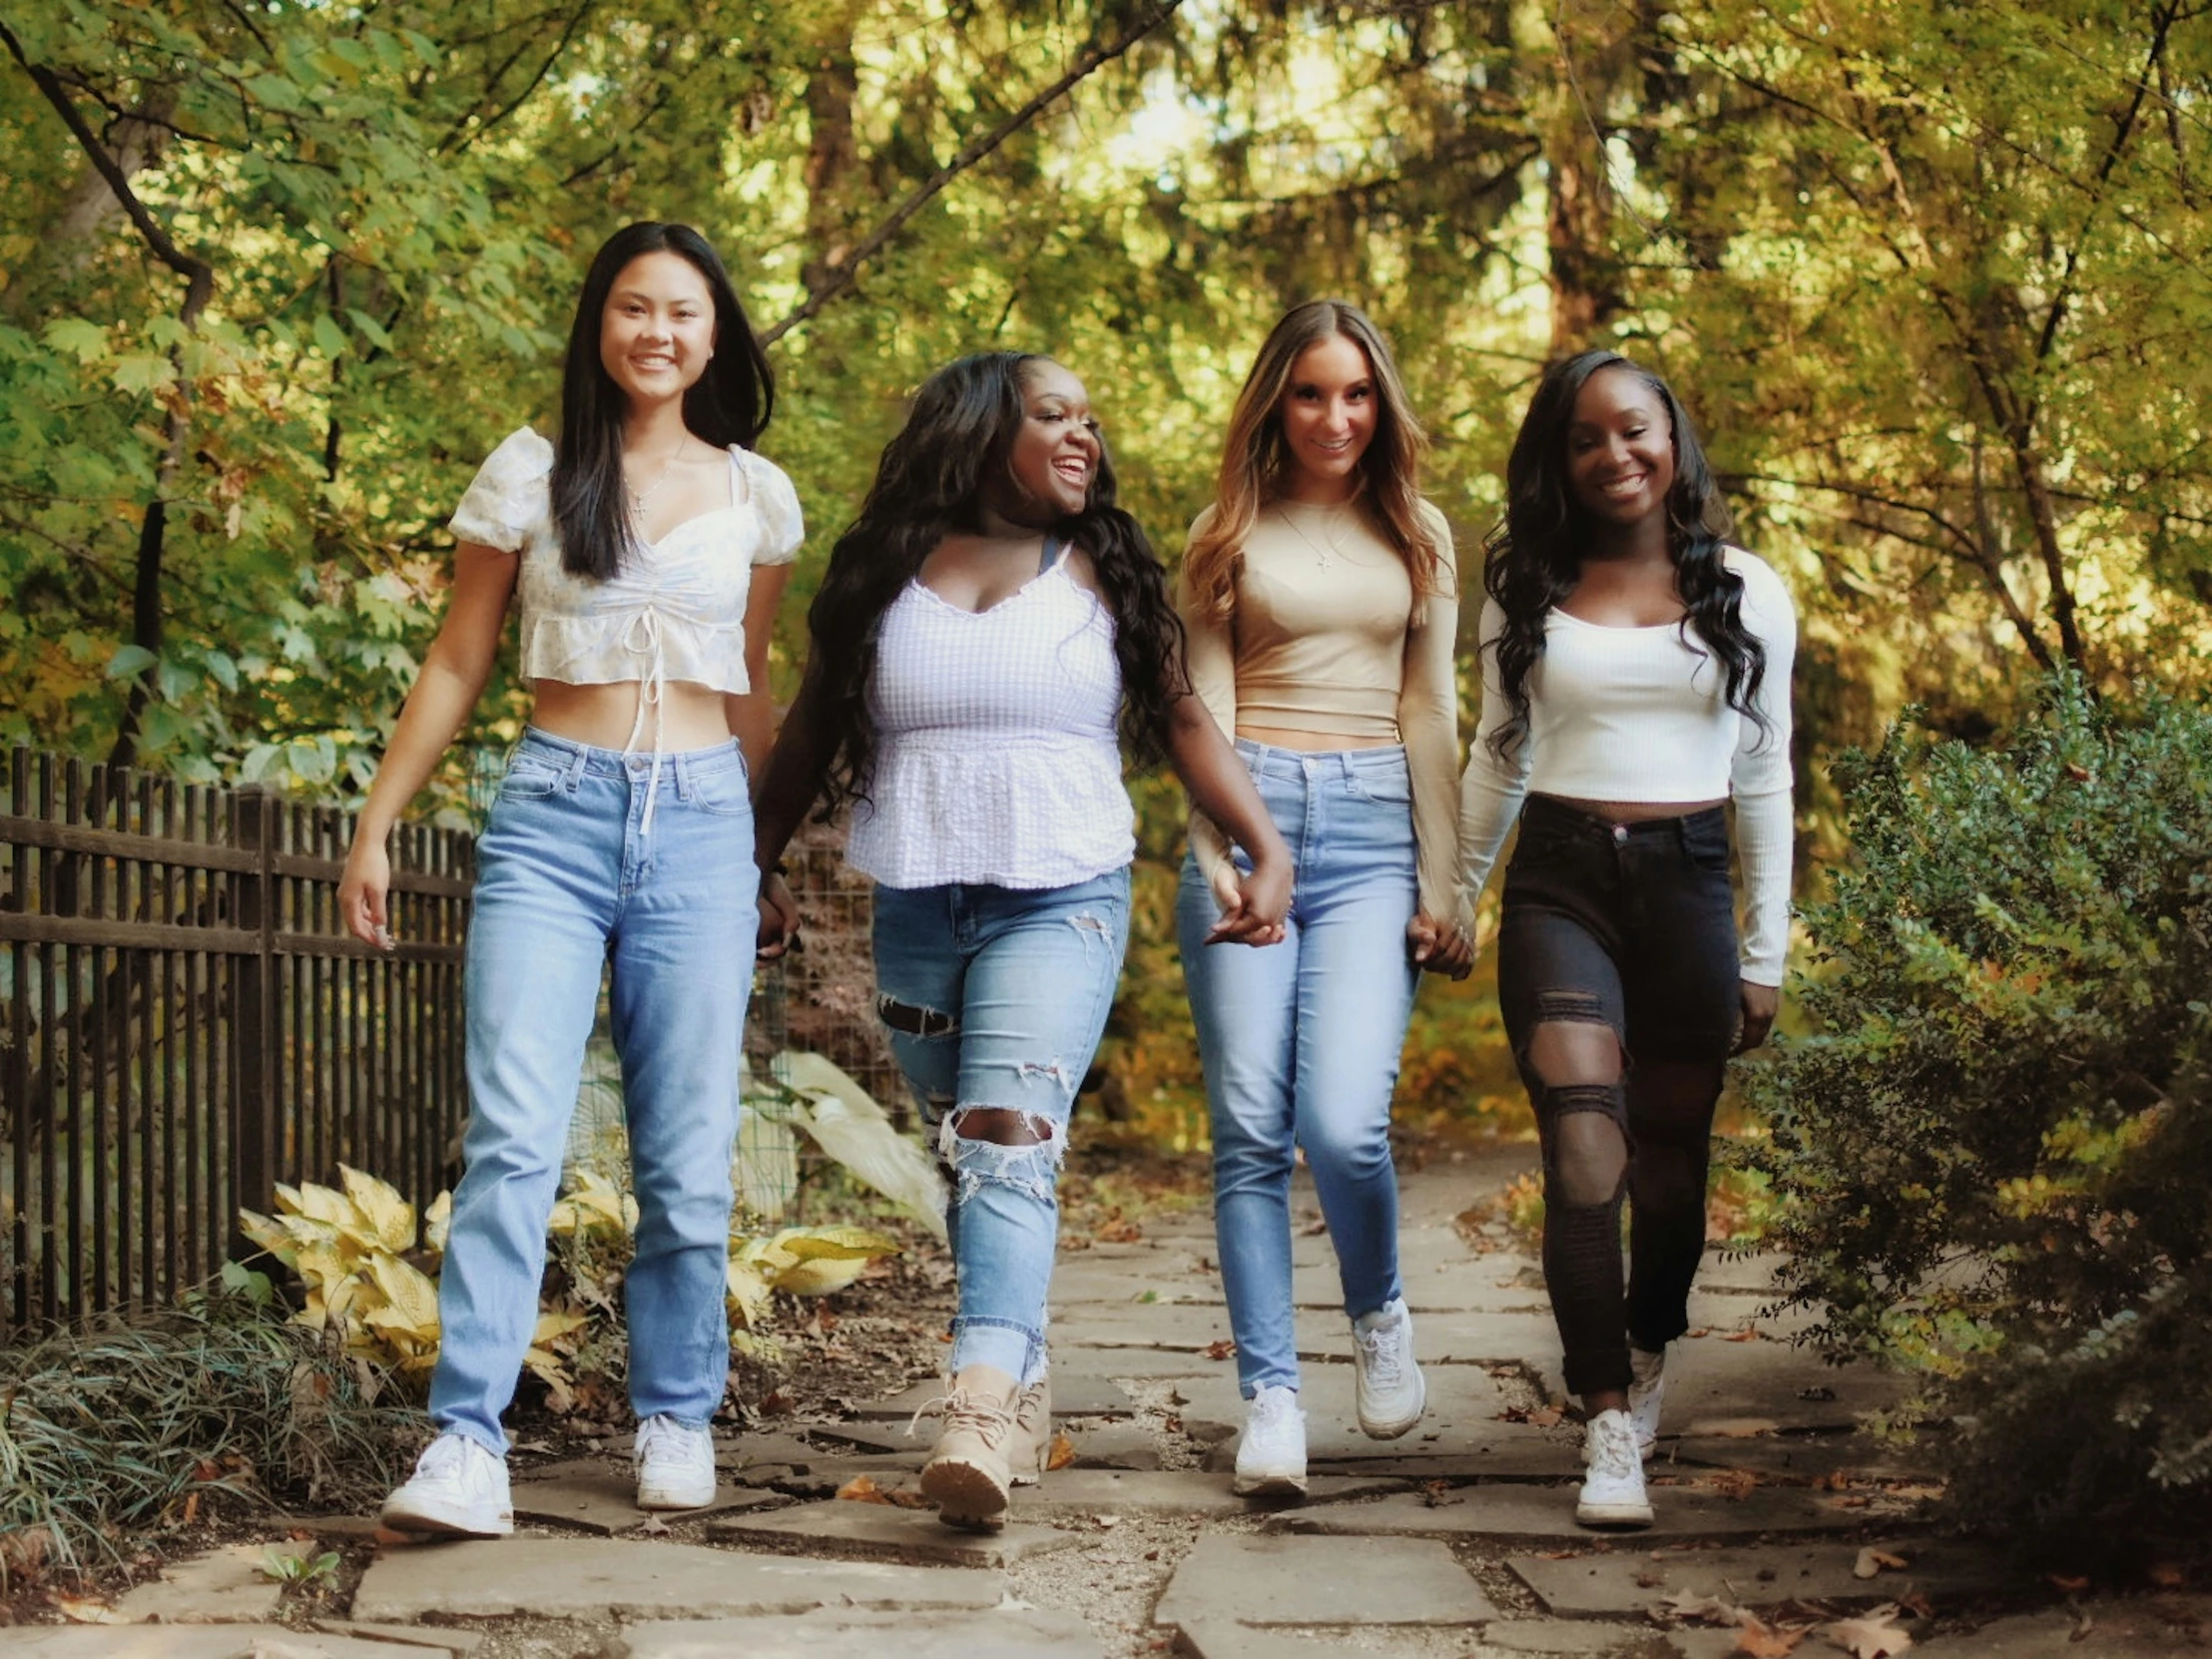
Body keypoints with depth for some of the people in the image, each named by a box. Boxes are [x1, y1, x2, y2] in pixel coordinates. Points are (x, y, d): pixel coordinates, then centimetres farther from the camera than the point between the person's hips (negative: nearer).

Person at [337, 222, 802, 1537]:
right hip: (553, 813, -2)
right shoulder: (529, 475, 5)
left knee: (689, 1156, 2)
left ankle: (678, 1421, 17)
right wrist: (376, 824, 7)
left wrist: (776, 851, 23)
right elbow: (458, 665, 10)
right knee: (515, 1136, -13)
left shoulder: (757, 495, 11)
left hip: (700, 823, 2)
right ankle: (468, 1443, -13)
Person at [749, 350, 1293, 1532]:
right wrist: (755, 869, 15)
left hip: (1061, 903, -3)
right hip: (917, 906, 3)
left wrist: (1267, 848, -3)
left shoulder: (1102, 572, 8)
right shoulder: (882, 571, 9)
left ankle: (985, 1405, -35)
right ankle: (1024, 1387, 20)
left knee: (1011, 1133, -20)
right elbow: (812, 735, 16)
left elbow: (1182, 717, 7)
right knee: (962, 1154, 8)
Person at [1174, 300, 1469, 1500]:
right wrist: (1218, 853, -9)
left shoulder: (1418, 536, 15)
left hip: (1372, 829, 0)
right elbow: (1205, 702, 4)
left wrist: (1442, 883, 5)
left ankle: (1379, 1315, 14)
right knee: (1251, 1130, -4)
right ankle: (1270, 1396, 2)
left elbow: (1430, 711, 13)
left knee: (1345, 1122, -15)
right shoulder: (1229, 534, 10)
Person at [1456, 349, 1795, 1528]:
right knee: (1583, 1153, -16)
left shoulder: (1746, 595, 7)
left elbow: (1764, 782, 9)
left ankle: (1646, 1357, 37)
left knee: (1669, 1161, 9)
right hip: (1558, 885, -1)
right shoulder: (1529, 589, 7)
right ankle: (1609, 1432, -15)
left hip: (1688, 888, 1)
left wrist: (1765, 957, 7)